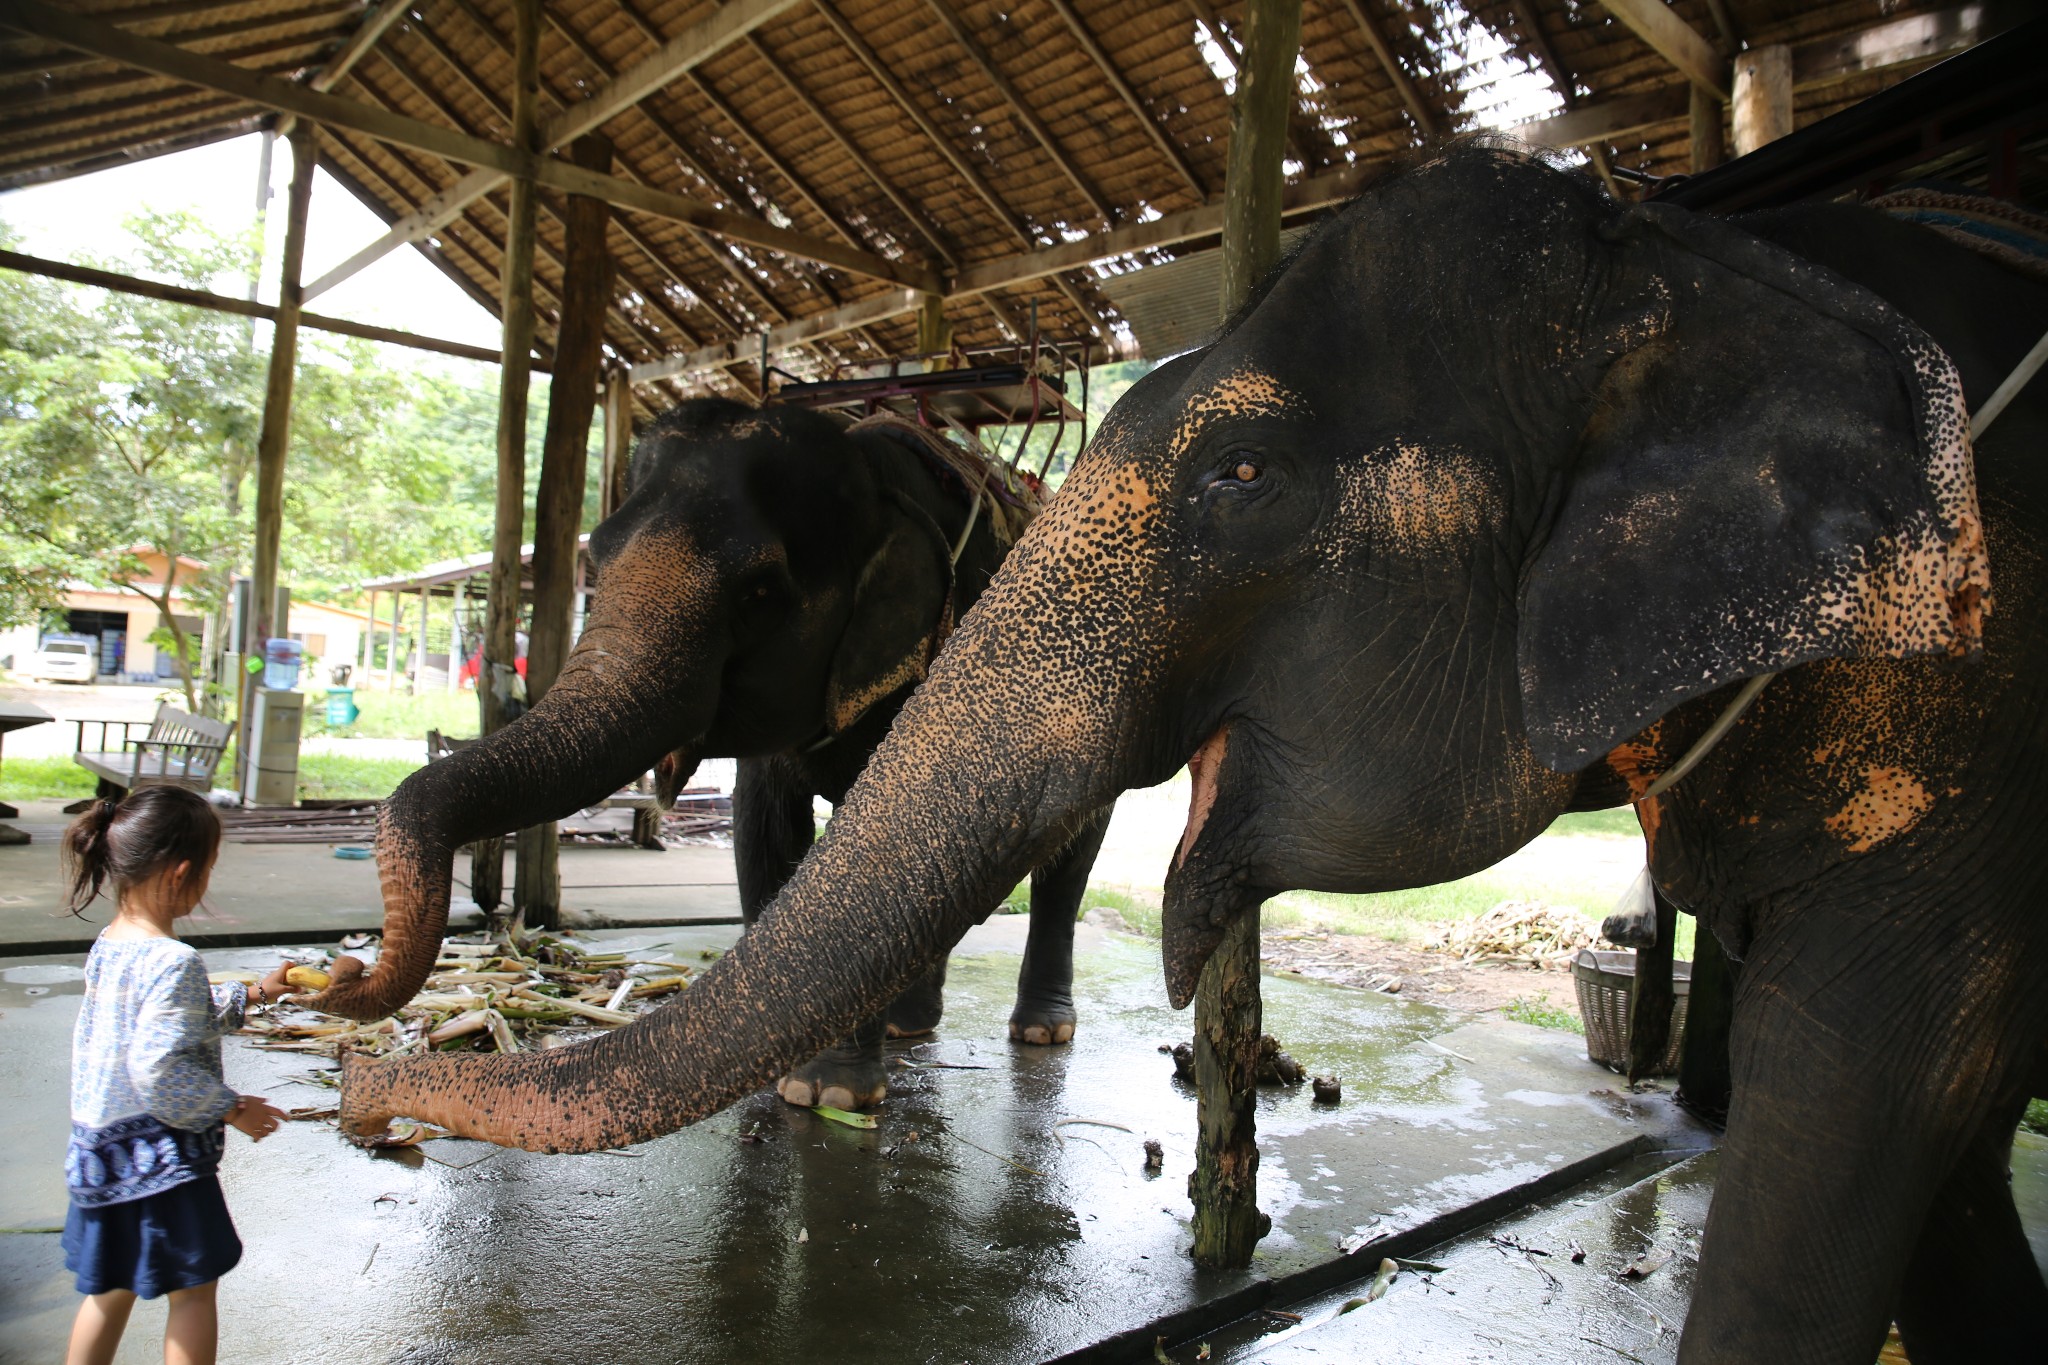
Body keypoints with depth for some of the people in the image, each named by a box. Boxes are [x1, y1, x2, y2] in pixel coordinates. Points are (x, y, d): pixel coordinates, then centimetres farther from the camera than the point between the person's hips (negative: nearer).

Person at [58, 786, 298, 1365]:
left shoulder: (108, 944, 4)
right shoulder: (173, 962, -26)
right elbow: (161, 1071, -28)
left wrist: (251, 994, 23)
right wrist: (232, 1109, -15)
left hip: (101, 1146, 9)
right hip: (160, 1157, -9)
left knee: (110, 1287, 22)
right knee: (193, 1288, 8)